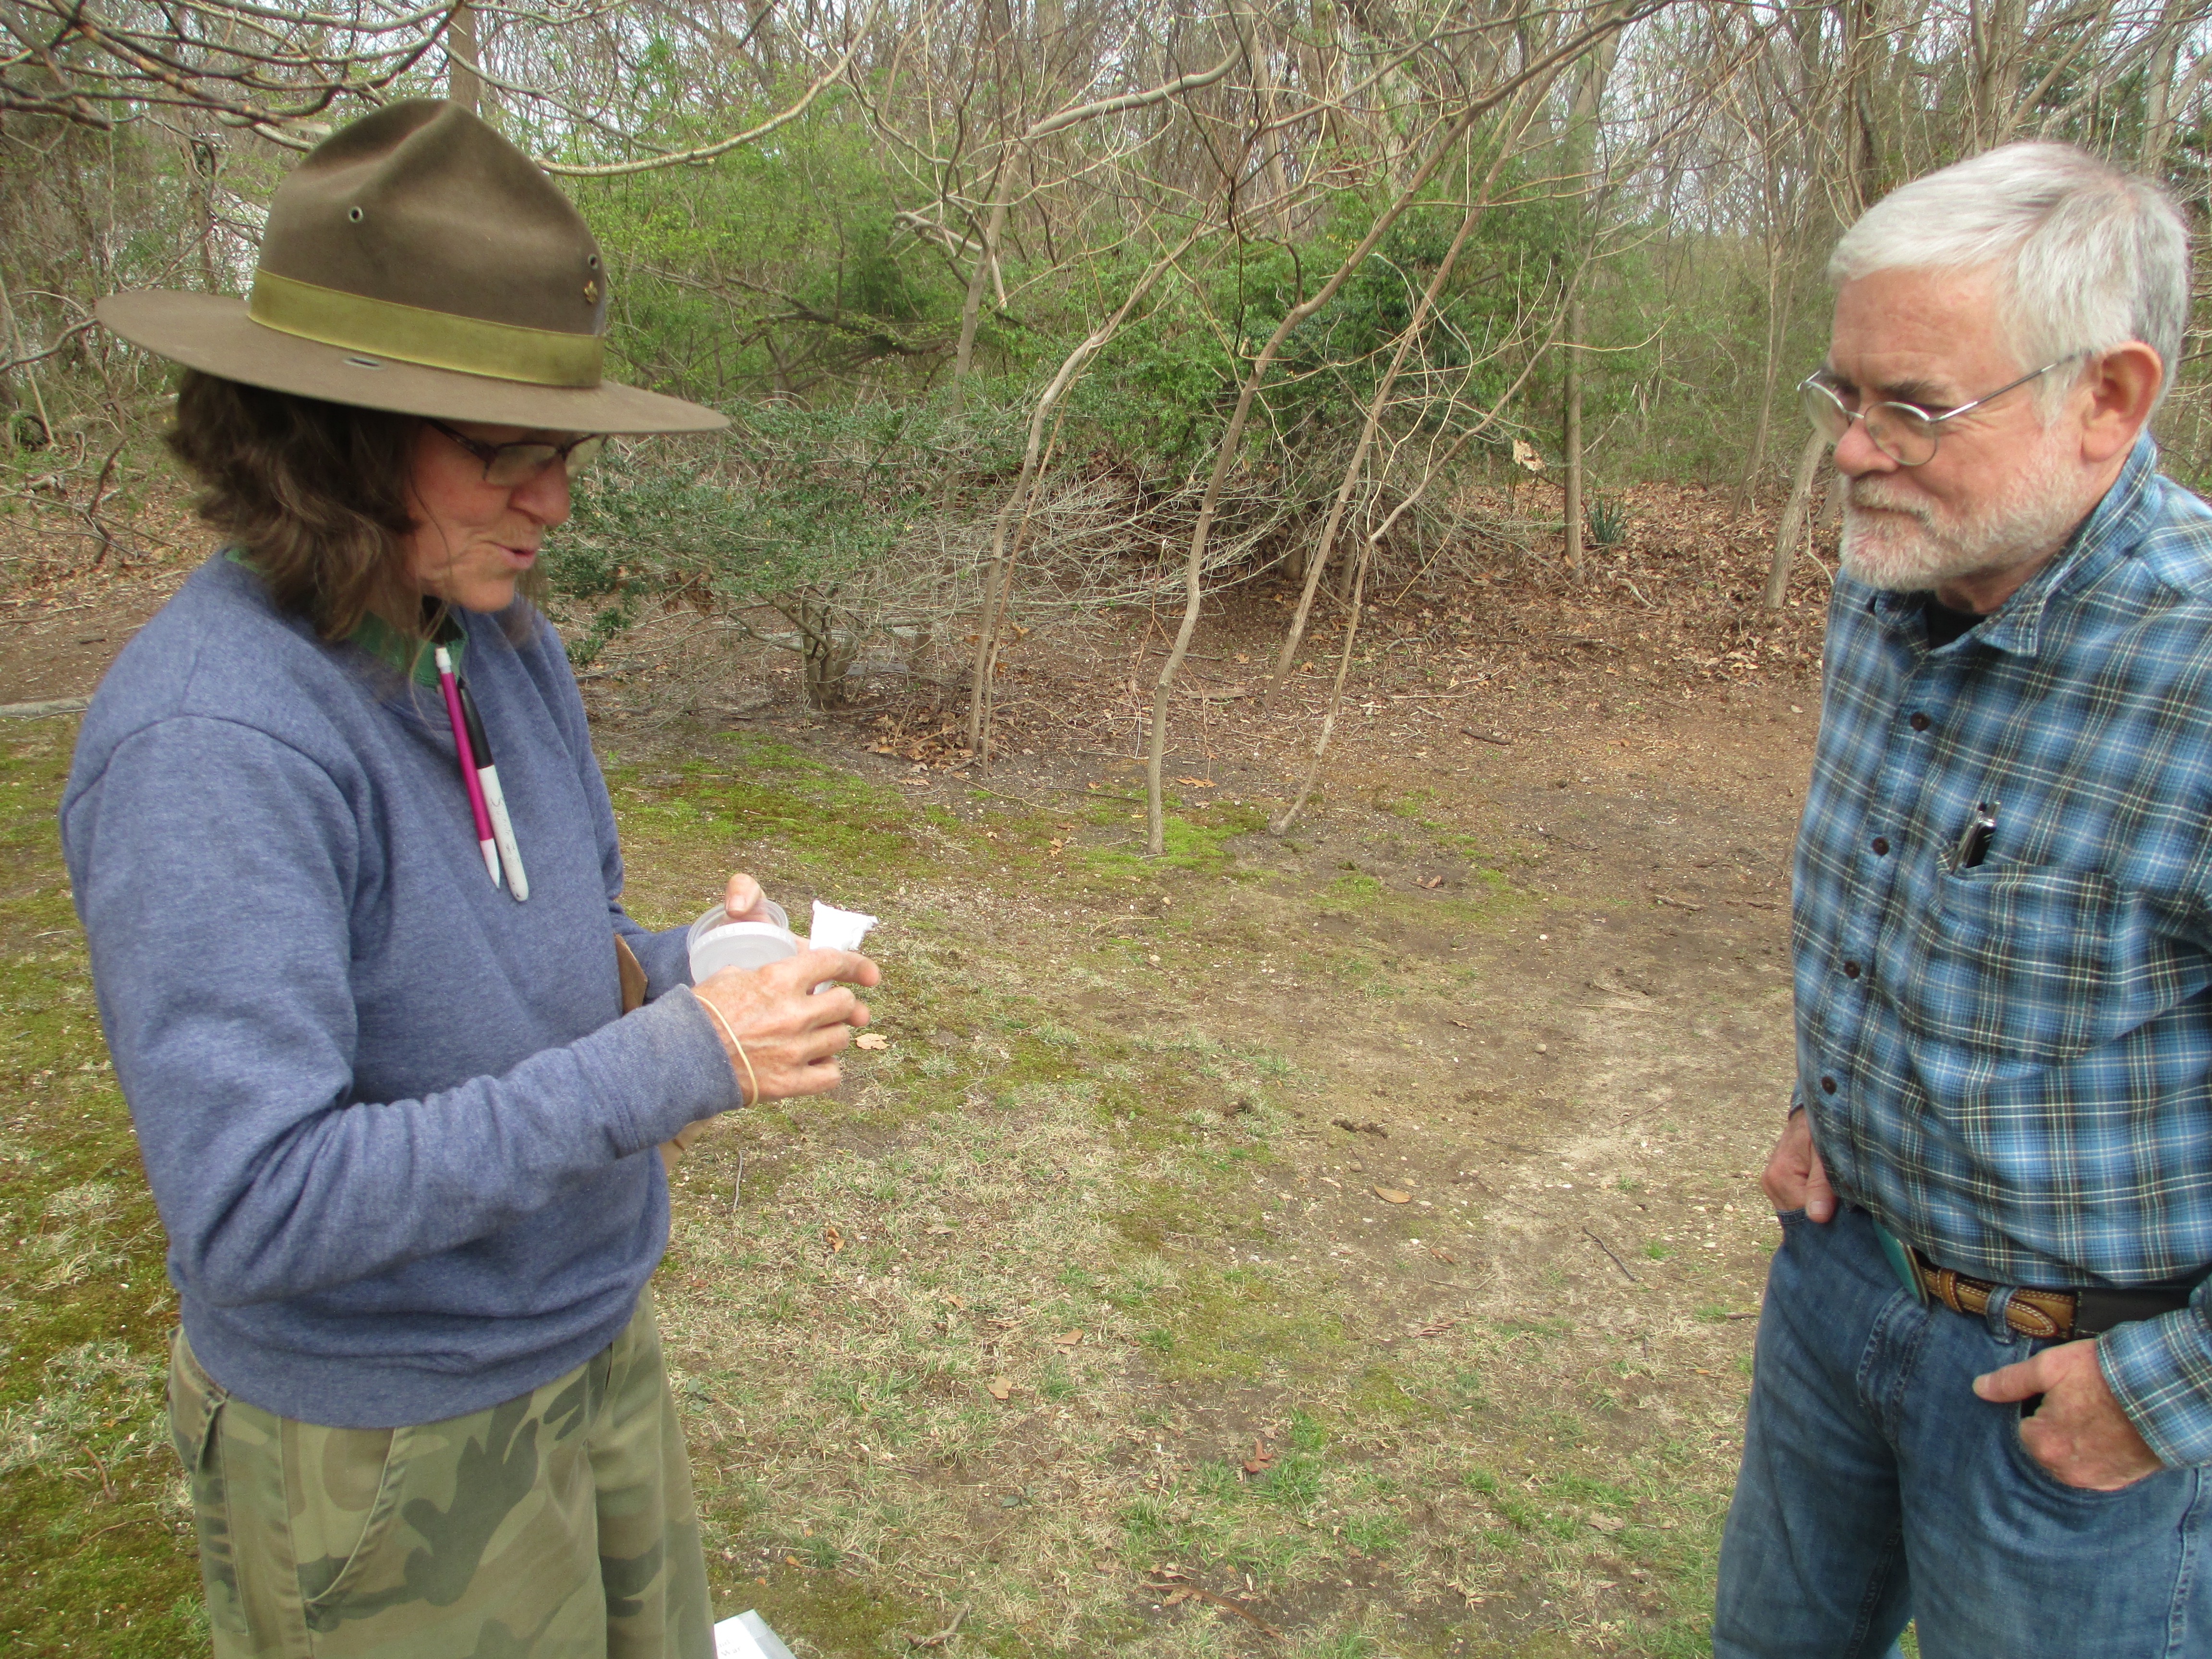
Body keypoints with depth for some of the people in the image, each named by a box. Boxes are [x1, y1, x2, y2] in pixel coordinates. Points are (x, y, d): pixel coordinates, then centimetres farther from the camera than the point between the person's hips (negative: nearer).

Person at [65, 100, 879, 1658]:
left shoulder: (510, 646, -3)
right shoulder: (208, 739, -27)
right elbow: (253, 1211, -31)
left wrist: (688, 970, -12)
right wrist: (669, 1066, -31)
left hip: (595, 1338, 7)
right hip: (386, 1445, -7)